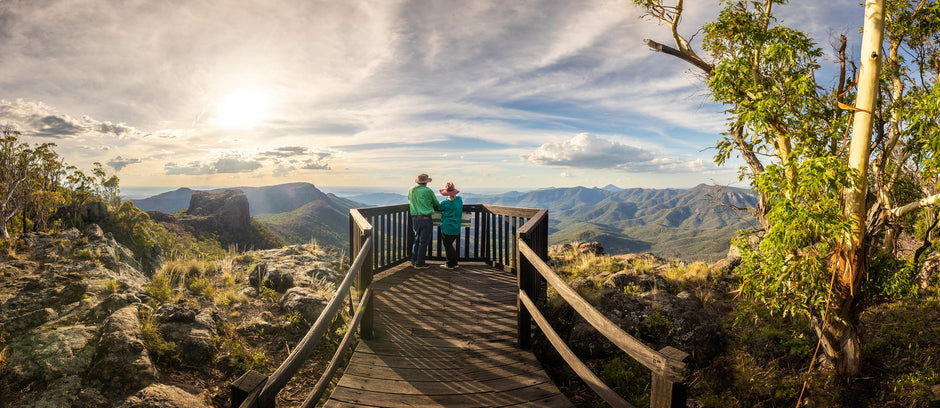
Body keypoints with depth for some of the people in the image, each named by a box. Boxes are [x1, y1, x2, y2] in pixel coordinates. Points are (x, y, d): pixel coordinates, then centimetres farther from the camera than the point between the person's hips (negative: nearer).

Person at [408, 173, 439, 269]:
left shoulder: (411, 190, 8)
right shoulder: (428, 191, -8)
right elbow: (436, 204, 4)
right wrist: (431, 206, 25)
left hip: (414, 218, 6)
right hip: (425, 218, -6)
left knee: (417, 240, 18)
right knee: (423, 241, 1)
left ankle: (414, 261, 23)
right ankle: (420, 263, 6)